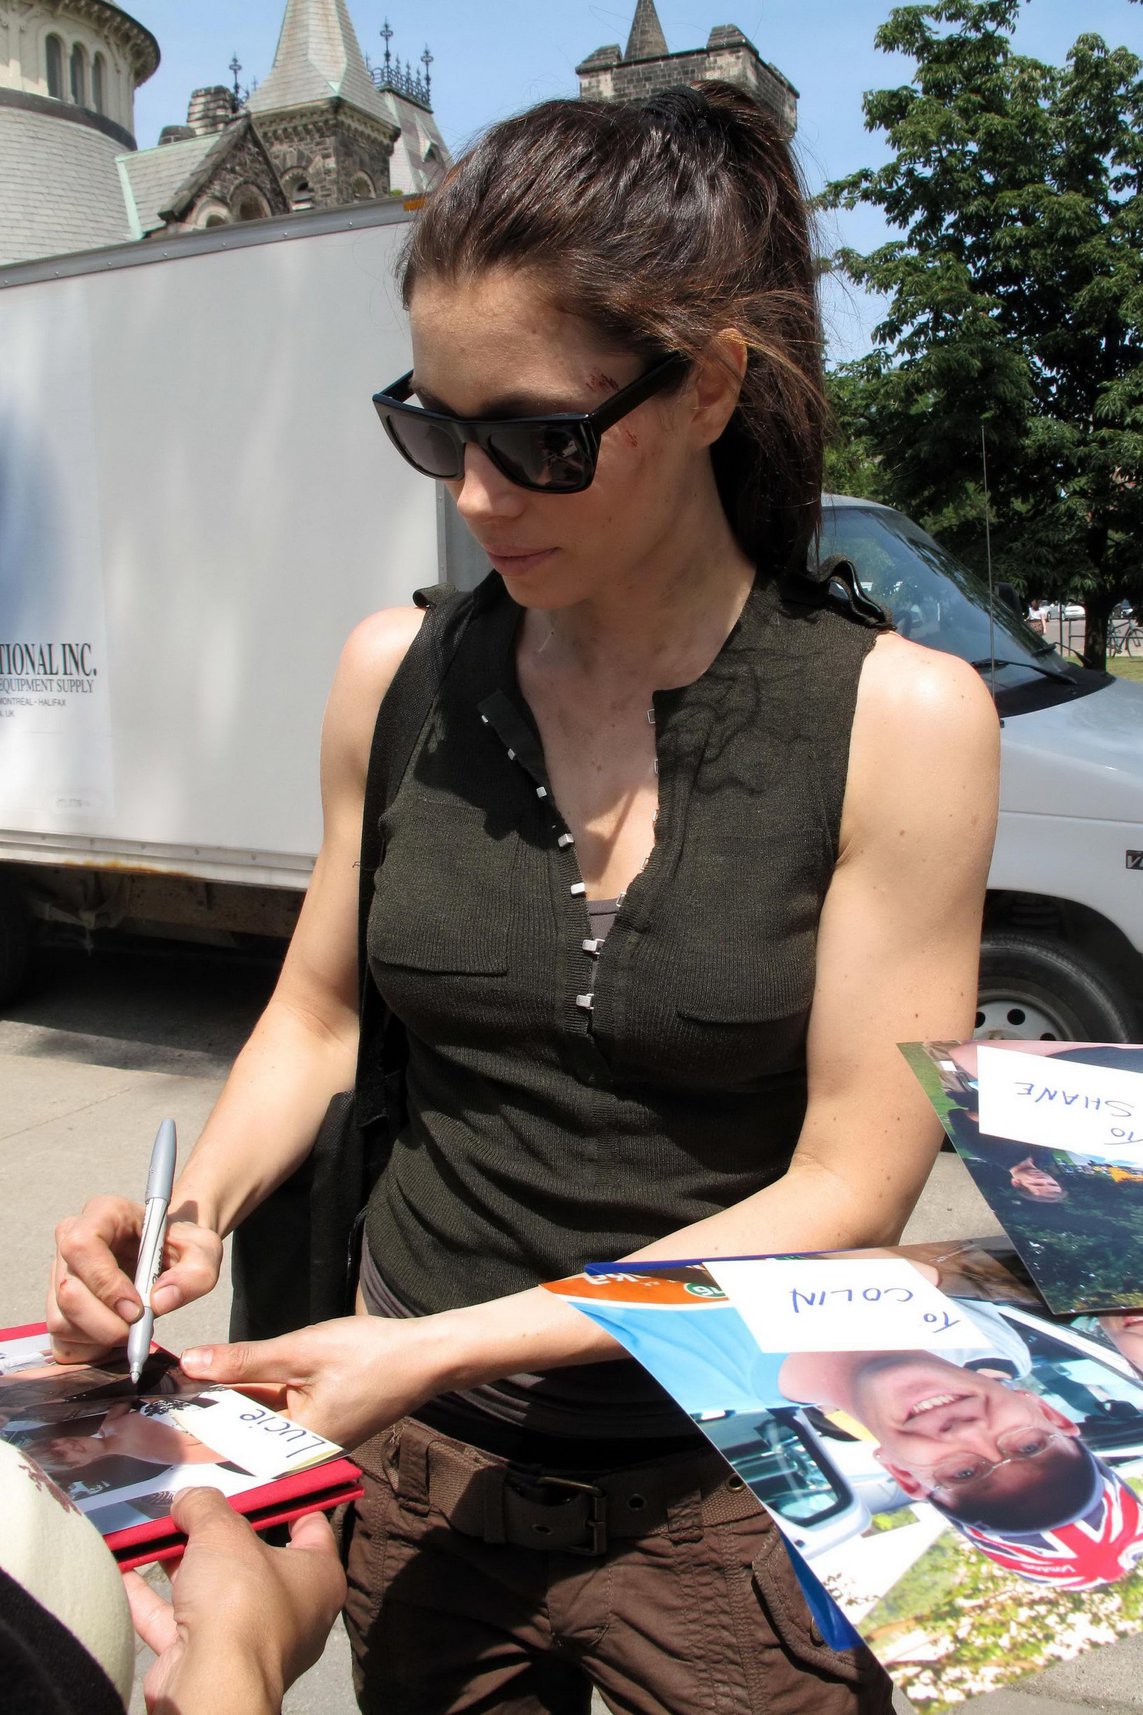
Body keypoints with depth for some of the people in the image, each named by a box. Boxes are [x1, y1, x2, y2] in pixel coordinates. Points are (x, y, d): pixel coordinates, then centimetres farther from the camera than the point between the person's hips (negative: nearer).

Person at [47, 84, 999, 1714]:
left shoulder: (899, 718, -14)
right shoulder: (396, 676, -4)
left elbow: (849, 1190, -15)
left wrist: (451, 1346, -21)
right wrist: (197, 1203, -11)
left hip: (727, 1512, -2)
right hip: (417, 1476, 3)